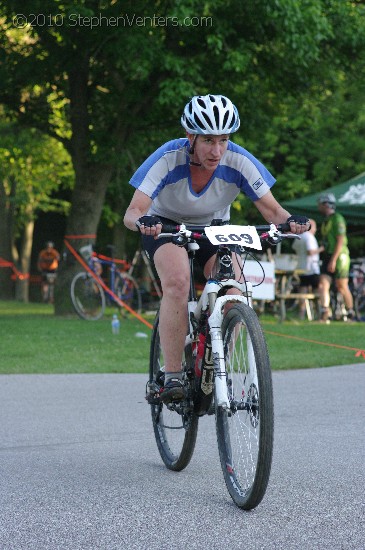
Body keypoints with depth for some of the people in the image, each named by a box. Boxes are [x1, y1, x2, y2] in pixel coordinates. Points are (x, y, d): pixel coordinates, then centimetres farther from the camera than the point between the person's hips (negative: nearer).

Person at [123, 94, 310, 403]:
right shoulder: (168, 159, -31)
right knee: (177, 282, -31)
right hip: (166, 224, -2)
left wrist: (289, 221, -45)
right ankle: (172, 376, -24)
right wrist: (142, 222, -58)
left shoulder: (239, 162, -26)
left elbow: (271, 208, -22)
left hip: (214, 227, 2)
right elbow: (132, 212, -35)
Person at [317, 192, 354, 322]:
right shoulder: (326, 220, 17)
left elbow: (340, 241, -18)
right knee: (322, 286, -6)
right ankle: (325, 315, -14)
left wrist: (333, 260, -23)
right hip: (328, 258, 8)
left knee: (342, 287, 0)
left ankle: (351, 315, 15)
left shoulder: (337, 219, -11)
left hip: (339, 257, -8)